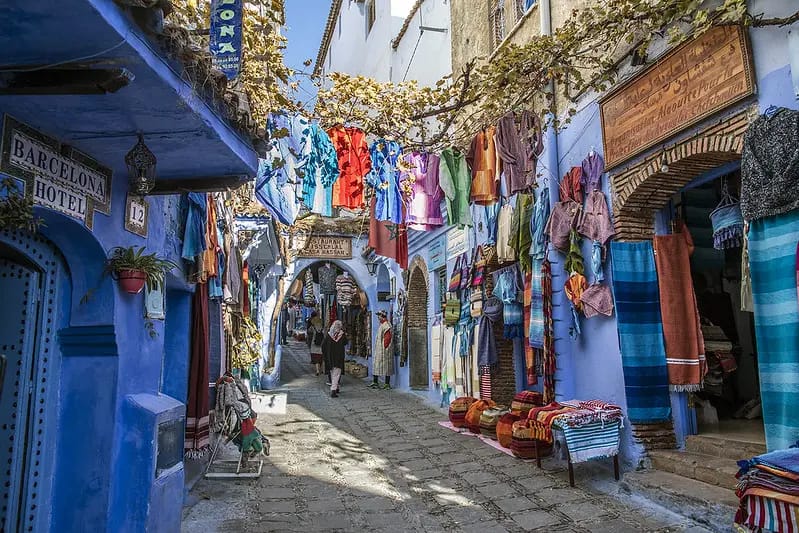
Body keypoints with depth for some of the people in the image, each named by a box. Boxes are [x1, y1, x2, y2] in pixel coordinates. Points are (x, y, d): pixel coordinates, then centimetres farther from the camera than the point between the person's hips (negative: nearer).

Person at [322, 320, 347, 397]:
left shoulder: (328, 335, -4)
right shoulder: (342, 335, -10)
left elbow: (323, 345, 0)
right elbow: (345, 343, 7)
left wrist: (325, 355, 10)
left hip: (330, 358, 3)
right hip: (339, 358, -3)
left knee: (332, 373, 19)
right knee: (336, 374, -2)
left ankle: (335, 388, 30)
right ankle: (333, 390, -12)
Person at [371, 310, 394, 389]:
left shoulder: (386, 325, -15)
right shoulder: (382, 325, 16)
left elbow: (387, 338, -20)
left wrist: (385, 347, -19)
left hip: (384, 350, -10)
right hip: (379, 349, 10)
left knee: (386, 366, -4)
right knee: (376, 365, 11)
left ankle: (387, 384, 2)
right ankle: (375, 382, 15)